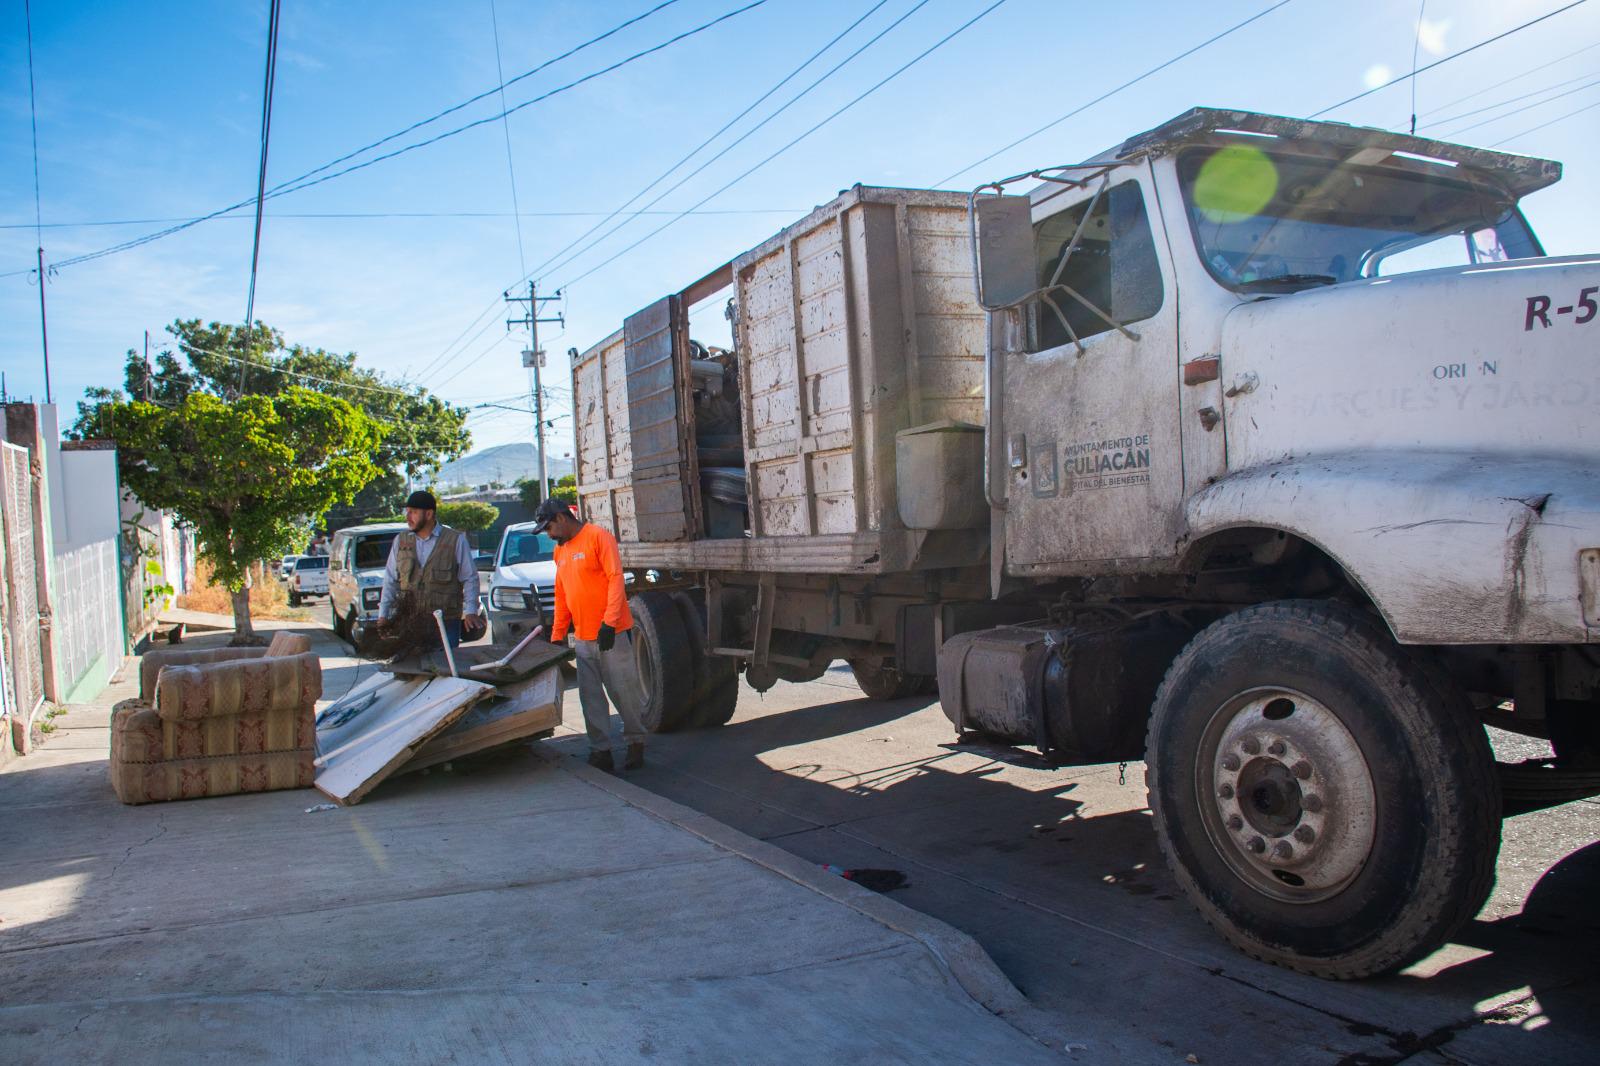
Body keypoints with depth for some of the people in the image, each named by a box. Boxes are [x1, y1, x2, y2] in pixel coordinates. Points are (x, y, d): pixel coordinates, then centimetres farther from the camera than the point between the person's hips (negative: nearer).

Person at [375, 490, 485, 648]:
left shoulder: (456, 540, -1)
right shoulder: (400, 541, 11)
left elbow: (470, 579, 0)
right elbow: (391, 580, 13)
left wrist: (470, 611, -11)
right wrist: (383, 615, 6)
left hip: (446, 623, -3)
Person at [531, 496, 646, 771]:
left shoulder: (598, 537, -7)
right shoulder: (560, 550, 16)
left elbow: (616, 580, -14)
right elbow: (561, 597, 20)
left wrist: (609, 622, -22)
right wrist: (556, 637, 18)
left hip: (612, 634, -7)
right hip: (583, 638, 7)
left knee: (624, 692, 1)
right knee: (591, 698, 6)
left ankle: (636, 743, 17)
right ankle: (600, 751, 12)